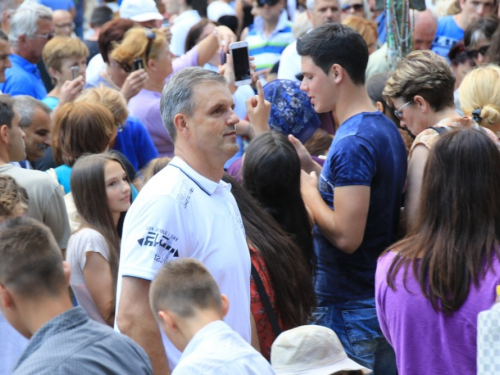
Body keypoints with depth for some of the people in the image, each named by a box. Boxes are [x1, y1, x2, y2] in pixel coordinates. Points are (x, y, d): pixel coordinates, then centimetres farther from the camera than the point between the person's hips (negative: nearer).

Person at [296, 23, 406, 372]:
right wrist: (313, 166, 10)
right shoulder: (386, 128, 9)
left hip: (350, 314, -9)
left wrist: (306, 186, -11)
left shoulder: (352, 143, -21)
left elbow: (347, 235, -25)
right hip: (385, 300, 9)